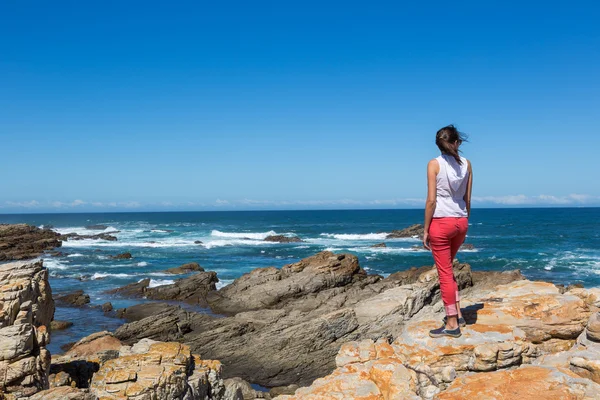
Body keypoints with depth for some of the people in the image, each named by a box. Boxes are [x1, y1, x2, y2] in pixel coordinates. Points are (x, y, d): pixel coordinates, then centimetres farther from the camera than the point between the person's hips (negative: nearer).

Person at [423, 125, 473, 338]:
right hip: (460, 221, 5)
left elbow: (431, 200, -11)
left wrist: (425, 230, -5)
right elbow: (467, 199, 9)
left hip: (441, 222, -5)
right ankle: (457, 314, 24)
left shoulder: (434, 164, -8)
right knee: (447, 269, 23)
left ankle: (452, 324, 8)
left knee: (445, 272, 3)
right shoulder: (466, 164, 5)